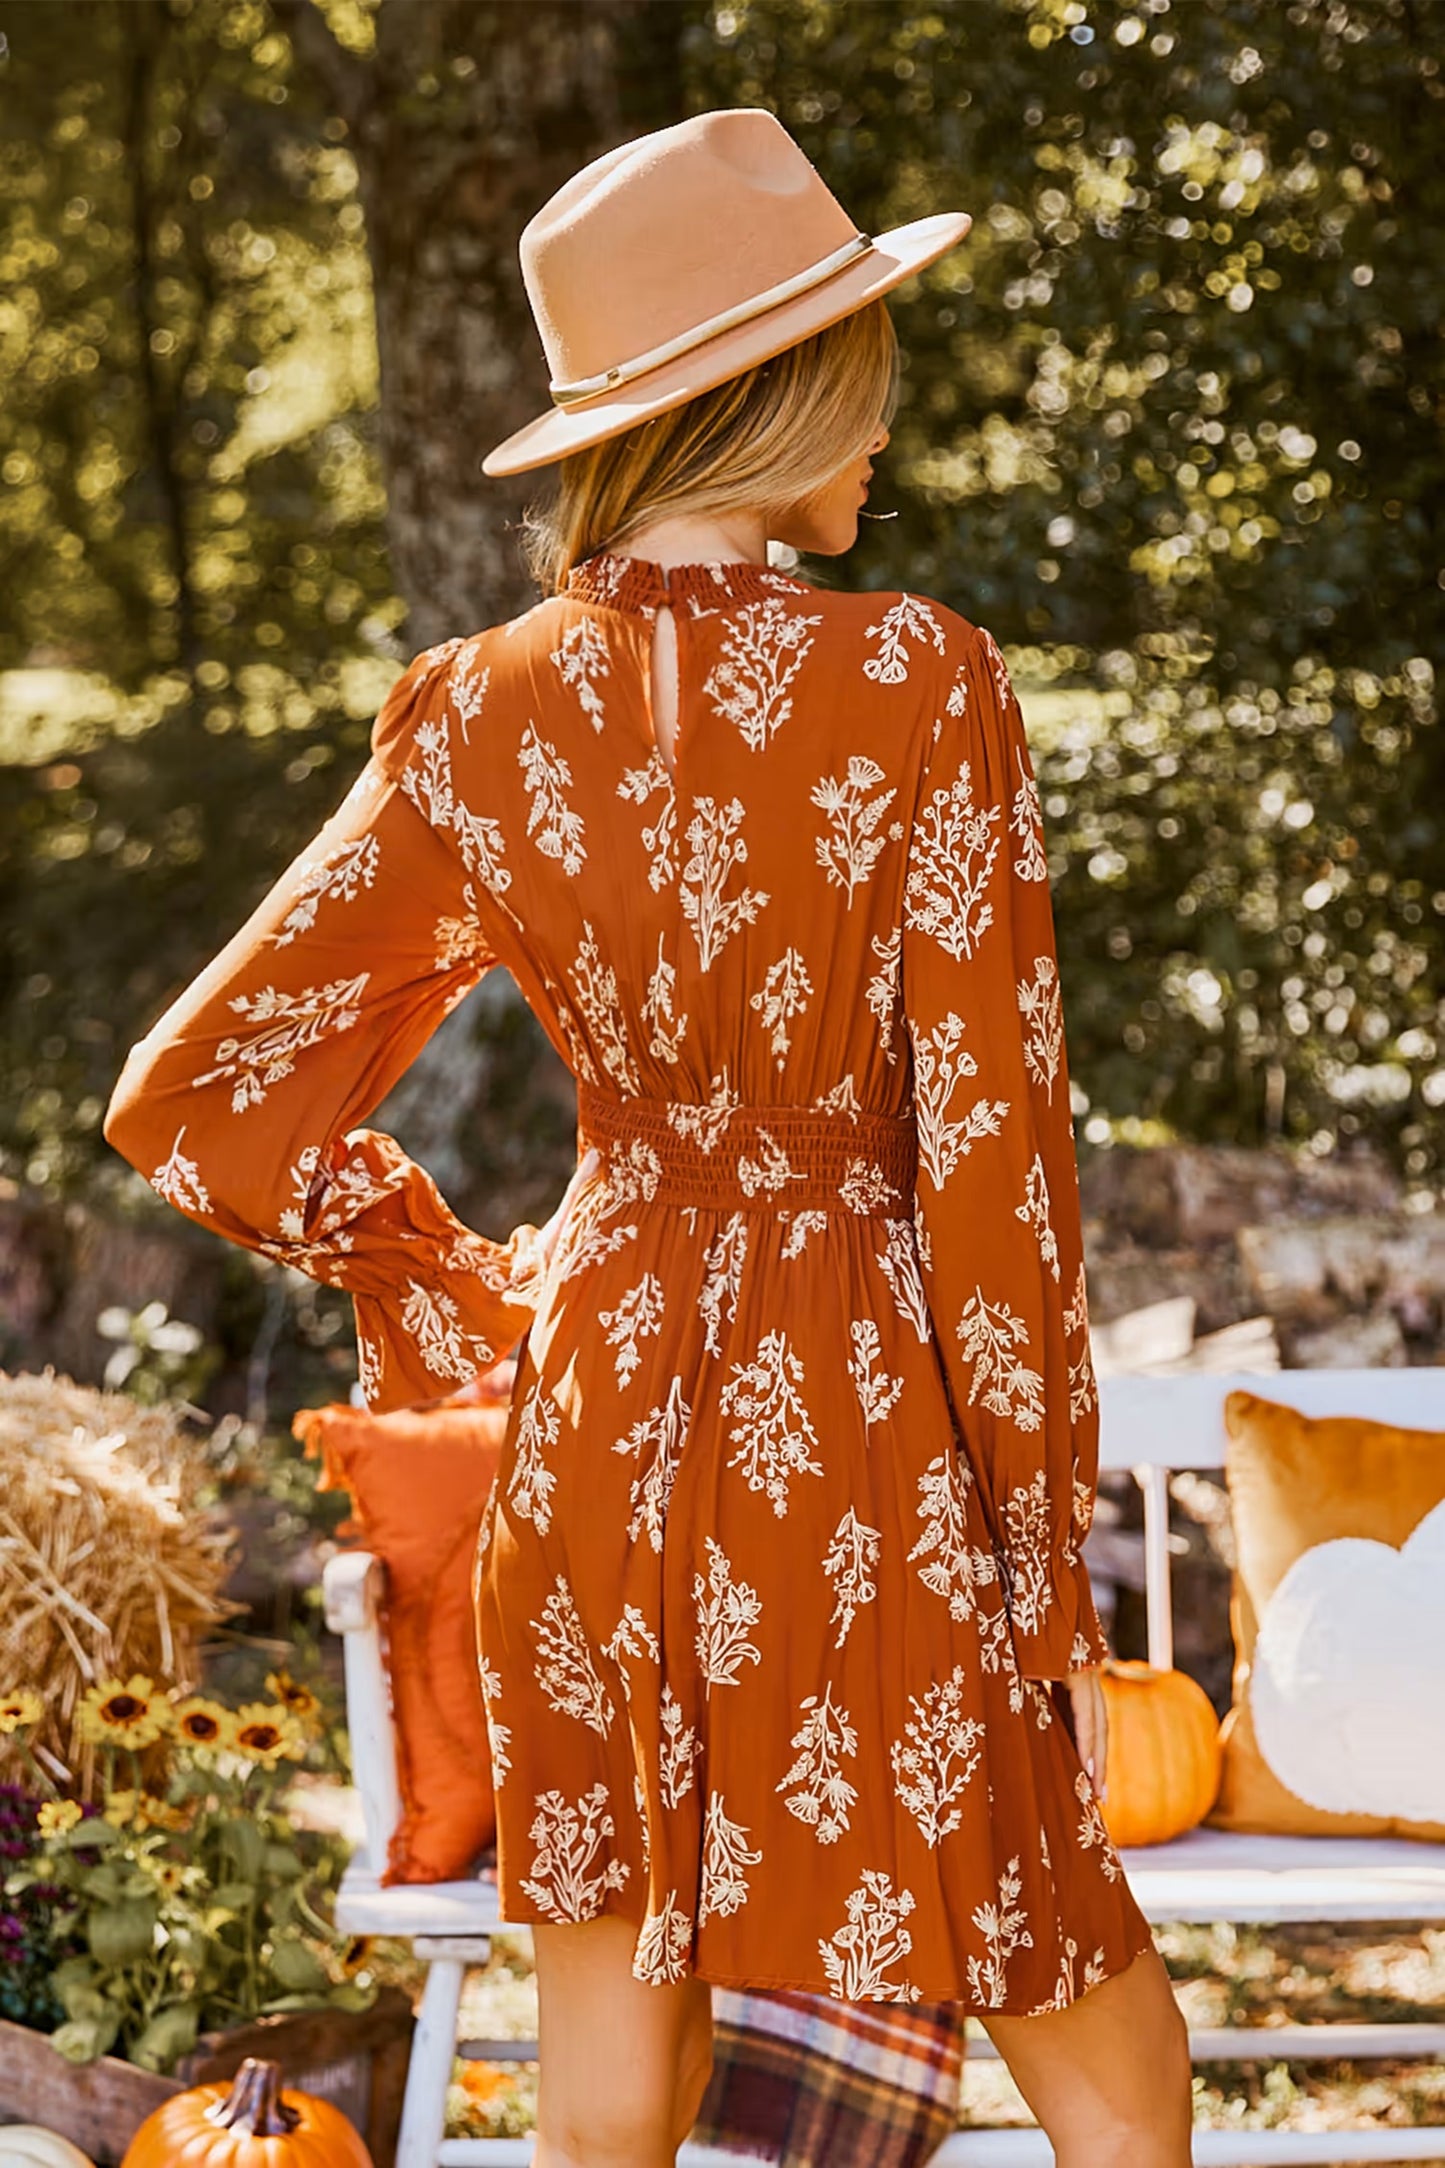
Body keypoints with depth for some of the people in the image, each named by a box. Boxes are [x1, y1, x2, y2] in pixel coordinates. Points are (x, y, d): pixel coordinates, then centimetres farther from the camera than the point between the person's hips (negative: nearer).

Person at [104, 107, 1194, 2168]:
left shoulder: (473, 721, -4)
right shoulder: (917, 684, -16)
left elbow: (194, 1101, 0)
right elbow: (992, 1153, -15)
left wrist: (459, 1291, 12)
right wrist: (1049, 1573, -5)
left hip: (602, 1433, 4)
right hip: (875, 1440, -4)